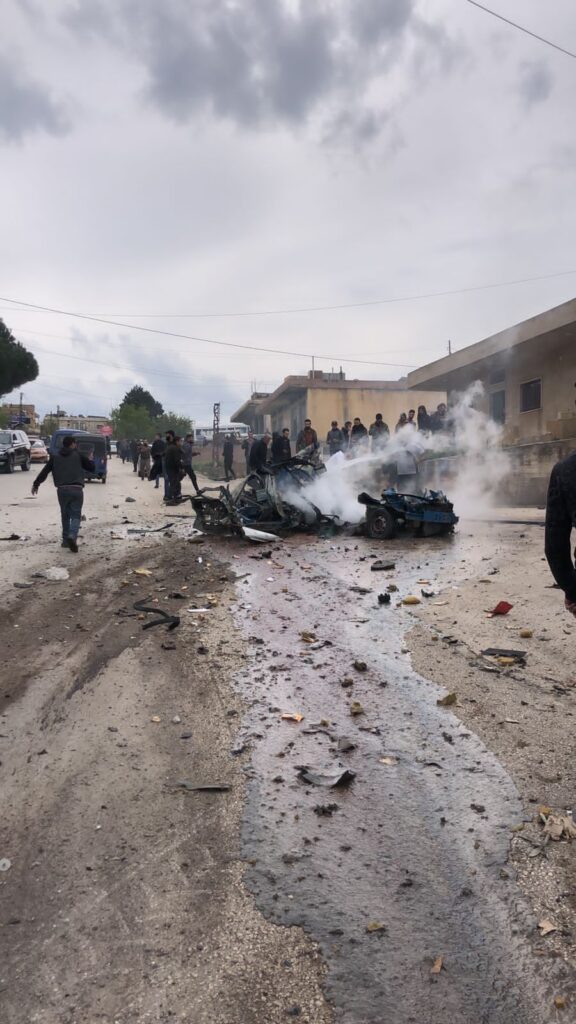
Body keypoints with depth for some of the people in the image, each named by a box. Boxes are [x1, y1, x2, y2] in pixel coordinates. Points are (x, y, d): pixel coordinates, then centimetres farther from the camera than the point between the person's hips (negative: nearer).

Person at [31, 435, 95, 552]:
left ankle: (66, 540, 18)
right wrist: (89, 460, 30)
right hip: (77, 490, -2)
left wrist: (36, 484, 18)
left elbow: (44, 471, 9)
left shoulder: (55, 457, 11)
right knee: (76, 515, 2)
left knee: (65, 515, 17)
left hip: (62, 490, 2)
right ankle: (72, 536, -23)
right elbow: (92, 468, 9)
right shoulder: (78, 455, 5)